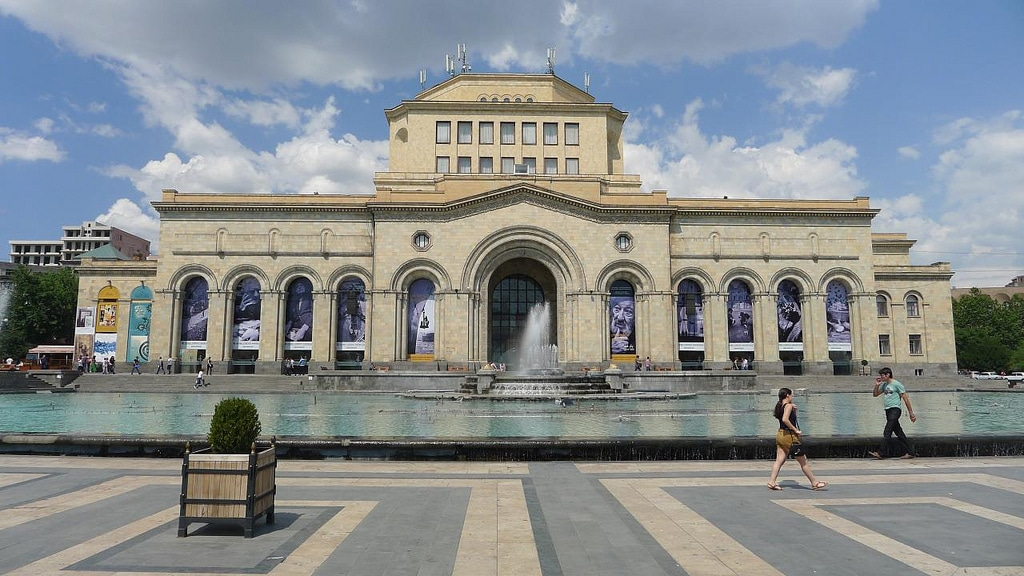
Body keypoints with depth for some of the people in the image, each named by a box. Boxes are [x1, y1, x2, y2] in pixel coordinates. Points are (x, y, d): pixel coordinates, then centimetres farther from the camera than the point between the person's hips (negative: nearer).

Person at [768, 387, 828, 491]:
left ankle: (772, 482, -2)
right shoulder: (788, 406, -13)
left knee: (779, 460, 5)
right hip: (789, 436, -8)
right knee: (803, 461, 4)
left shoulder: (780, 406, 13)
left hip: (780, 435, 8)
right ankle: (815, 483, 15)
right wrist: (795, 430, -20)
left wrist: (794, 410, 10)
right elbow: (785, 419, -28)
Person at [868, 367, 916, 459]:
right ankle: (908, 453, 15)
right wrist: (877, 385, 5)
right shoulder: (884, 385, 16)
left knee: (887, 432, -15)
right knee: (898, 432, 10)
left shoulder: (896, 384, -6)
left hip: (895, 409, -8)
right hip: (888, 410, 8)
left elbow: (906, 399, -5)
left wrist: (911, 413, -6)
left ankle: (881, 453, -21)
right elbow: (875, 394, 22)